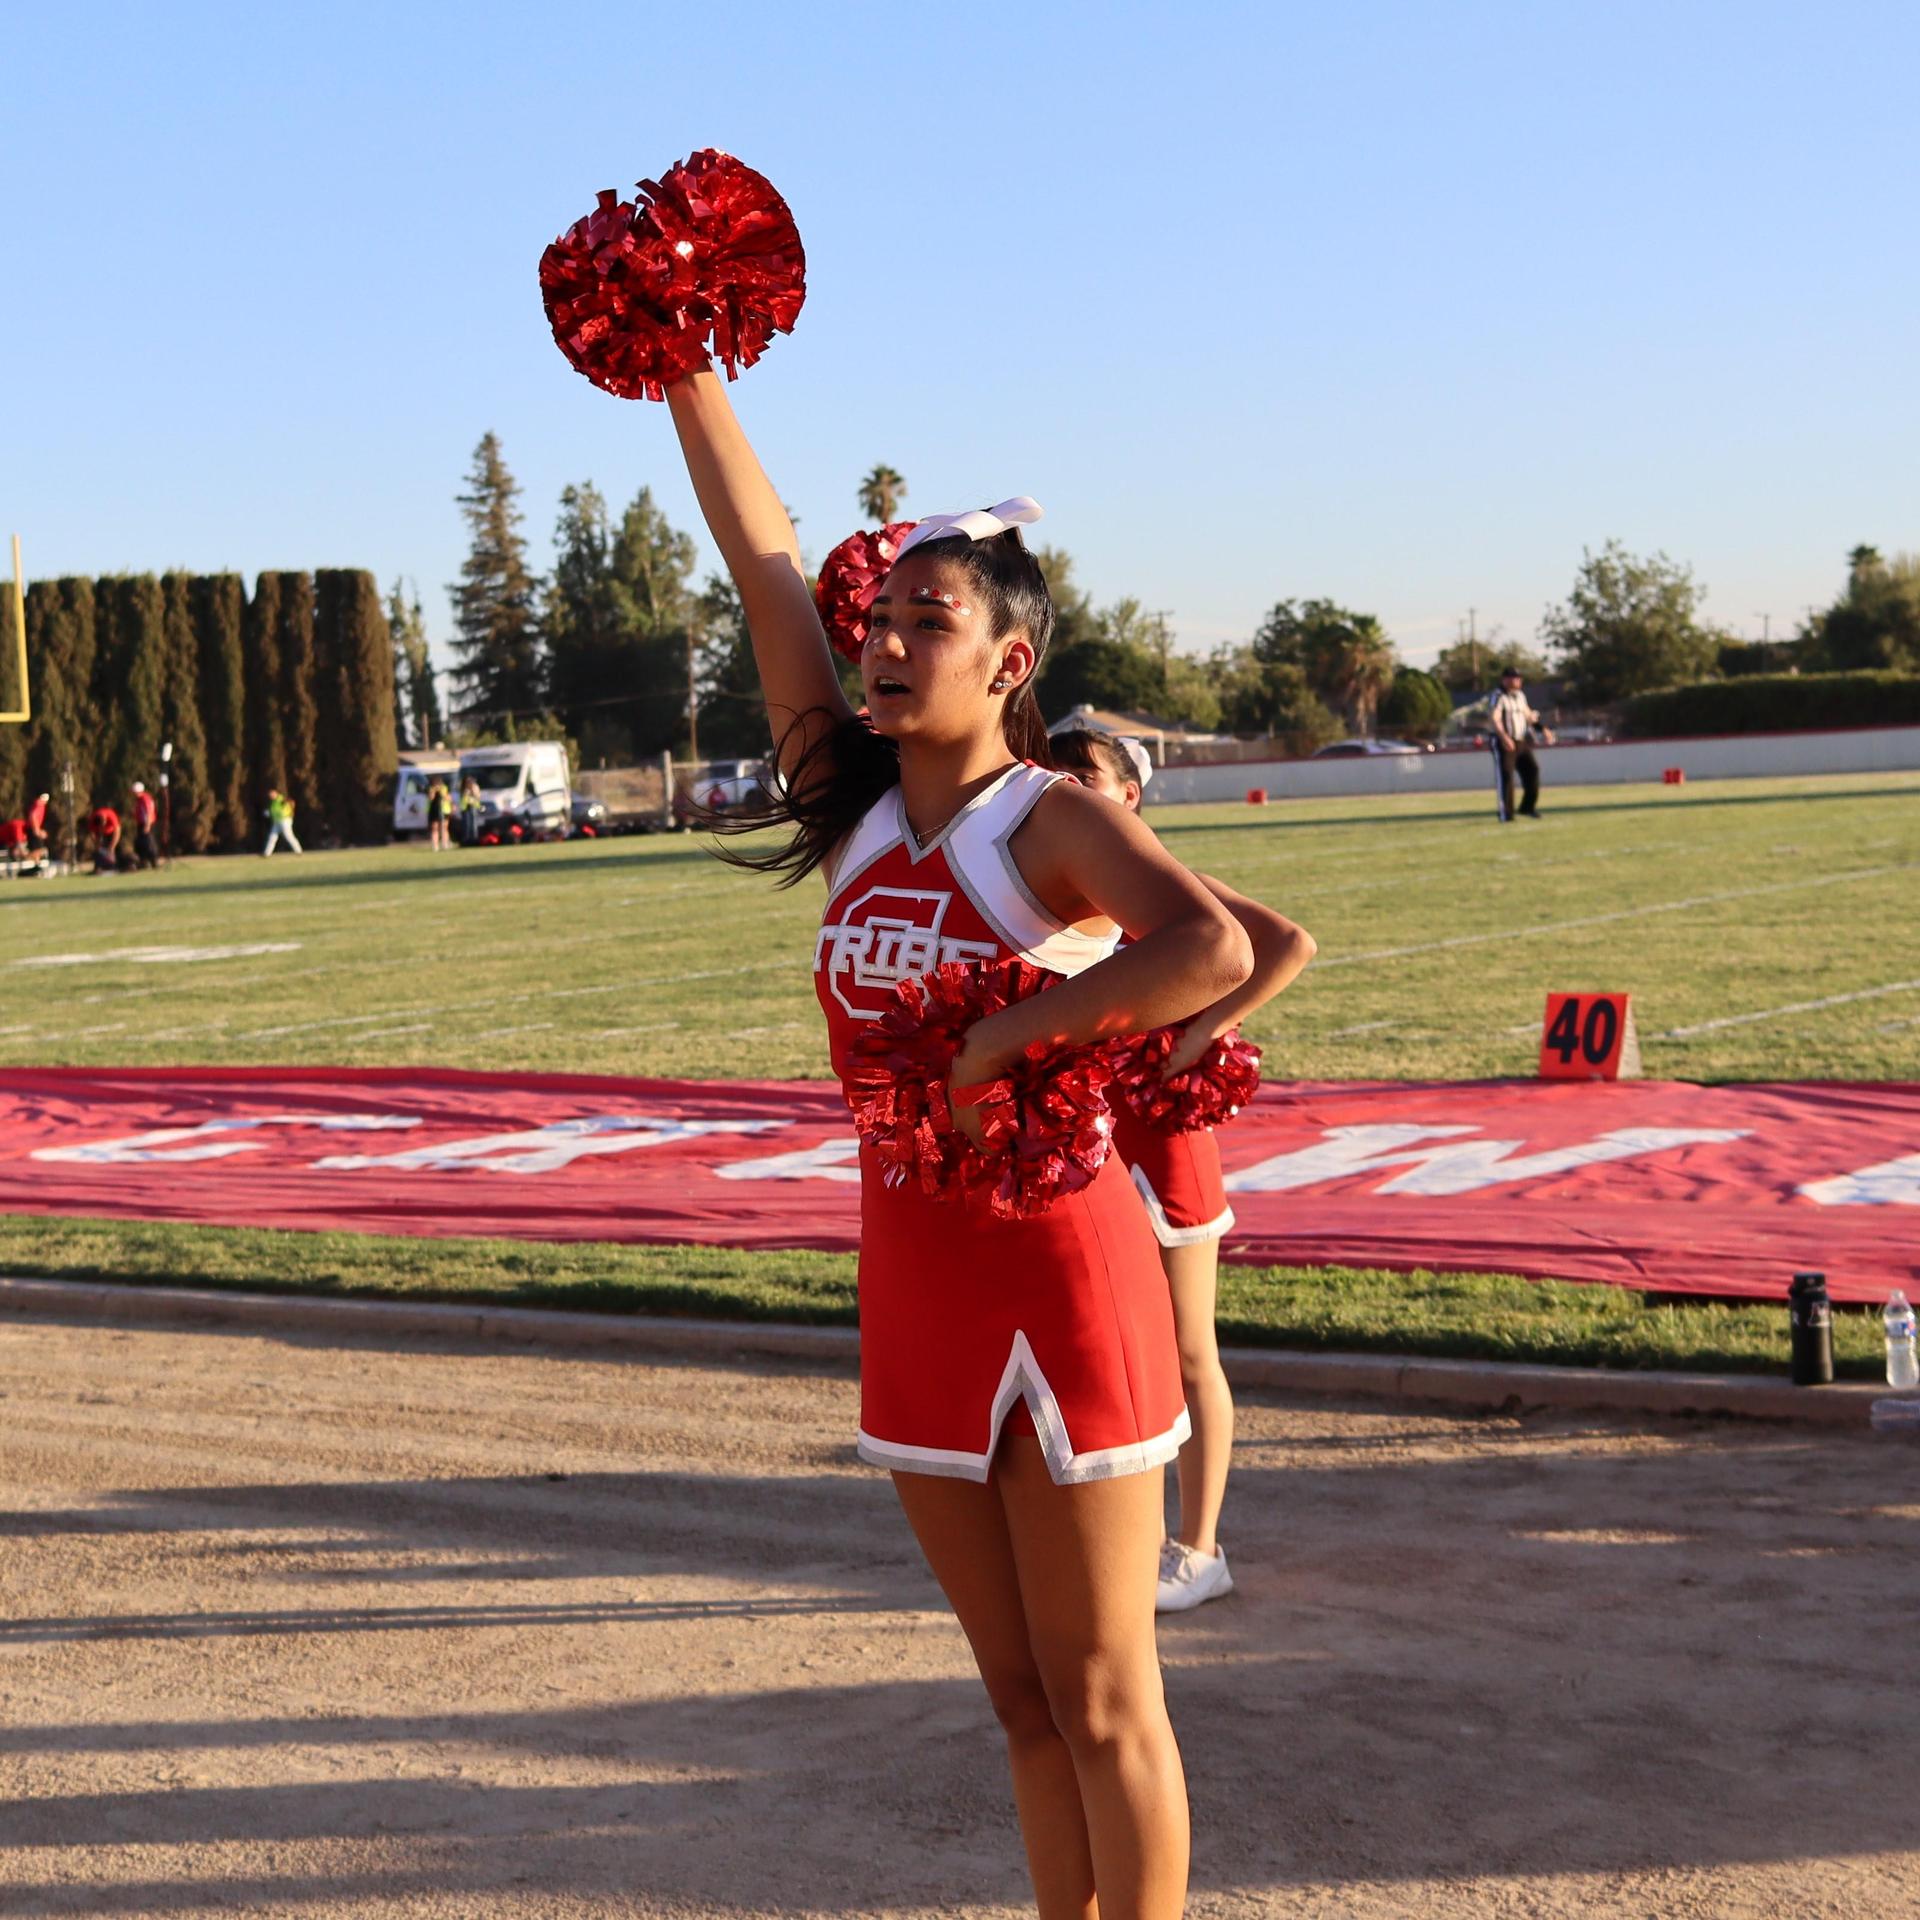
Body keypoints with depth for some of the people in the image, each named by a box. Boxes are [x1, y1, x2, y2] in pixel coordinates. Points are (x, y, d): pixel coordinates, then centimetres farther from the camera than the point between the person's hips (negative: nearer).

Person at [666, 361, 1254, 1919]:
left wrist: (1005, 1035, -30)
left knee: (1100, 1698, 3)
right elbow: (768, 573, 1)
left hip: (1060, 1279, -6)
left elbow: (1213, 948, -32)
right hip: (916, 1291, 6)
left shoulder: (1054, 819, -12)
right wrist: (687, 376, -2)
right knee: (1022, 1695, 16)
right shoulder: (852, 804, 6)